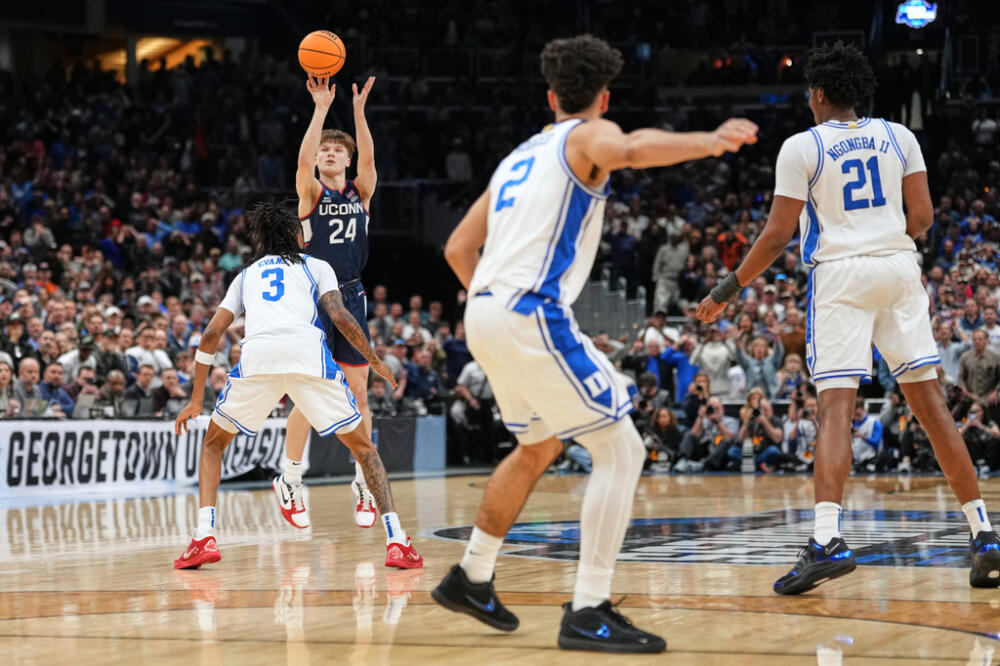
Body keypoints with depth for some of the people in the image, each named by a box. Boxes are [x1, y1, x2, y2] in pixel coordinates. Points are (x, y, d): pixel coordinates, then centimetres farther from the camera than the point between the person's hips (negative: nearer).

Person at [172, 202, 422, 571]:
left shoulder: (246, 275, 33)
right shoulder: (316, 266, 28)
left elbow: (210, 335, 25)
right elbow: (341, 318, 11)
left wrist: (196, 400, 30)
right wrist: (375, 362, 24)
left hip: (257, 355, 1)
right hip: (308, 351, -1)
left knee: (213, 442, 23)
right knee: (362, 446, 15)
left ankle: (204, 537, 5)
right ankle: (397, 540, 1)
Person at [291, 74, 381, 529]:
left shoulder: (360, 193, 8)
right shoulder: (311, 193, 0)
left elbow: (368, 159, -11)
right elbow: (303, 159, -19)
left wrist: (359, 111, -22)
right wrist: (321, 108, -24)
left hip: (351, 297, 3)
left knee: (358, 393, 5)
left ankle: (363, 483, 14)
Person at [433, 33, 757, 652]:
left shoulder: (521, 155, 24)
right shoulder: (588, 135, 2)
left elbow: (459, 248, 25)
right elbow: (630, 149, -26)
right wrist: (710, 141, -38)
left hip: (485, 312, 9)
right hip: (533, 315, -9)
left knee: (539, 447, 29)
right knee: (621, 451, -6)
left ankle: (470, 578, 38)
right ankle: (588, 613, -13)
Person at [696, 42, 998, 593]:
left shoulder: (802, 147, -1)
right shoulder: (898, 137, 9)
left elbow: (777, 235, -4)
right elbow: (922, 216, 6)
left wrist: (728, 290, 6)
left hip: (840, 274, -3)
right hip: (899, 267, 3)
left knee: (836, 407, -10)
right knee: (929, 402, 7)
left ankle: (827, 540, -26)